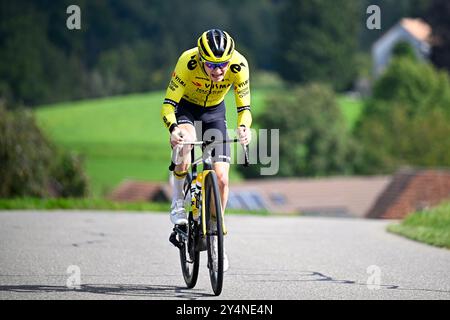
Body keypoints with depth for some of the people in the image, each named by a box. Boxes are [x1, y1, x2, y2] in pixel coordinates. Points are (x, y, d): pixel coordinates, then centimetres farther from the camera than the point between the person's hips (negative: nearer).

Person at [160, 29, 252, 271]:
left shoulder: (239, 65, -29)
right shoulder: (188, 62, -34)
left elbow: (244, 107, -21)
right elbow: (168, 104, -33)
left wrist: (244, 128, -43)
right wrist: (173, 129, -52)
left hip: (214, 112, 2)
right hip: (186, 108, -2)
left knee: (221, 177, -9)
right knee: (186, 142, -37)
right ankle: (178, 203, -18)